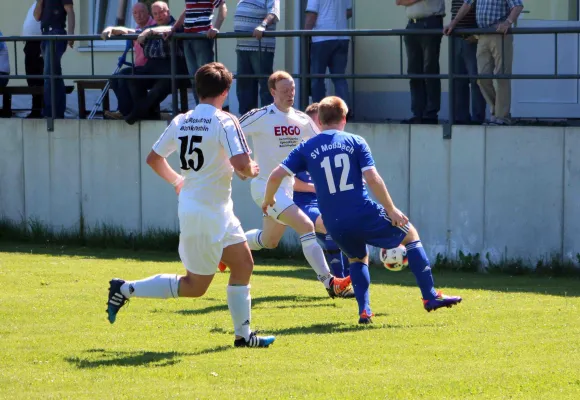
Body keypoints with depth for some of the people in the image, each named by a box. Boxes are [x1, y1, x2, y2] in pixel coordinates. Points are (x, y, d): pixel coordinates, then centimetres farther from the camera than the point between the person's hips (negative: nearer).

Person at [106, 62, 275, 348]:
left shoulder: (181, 121, 6)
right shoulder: (224, 122, -15)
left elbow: (153, 158, 12)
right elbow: (240, 163, -25)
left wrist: (177, 180, 28)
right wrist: (251, 171, -2)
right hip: (208, 214, -8)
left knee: (243, 265, 15)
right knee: (195, 287, -1)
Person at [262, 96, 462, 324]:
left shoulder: (306, 149, 7)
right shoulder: (355, 142, 2)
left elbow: (276, 176, 2)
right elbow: (372, 179, -7)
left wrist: (268, 200, 21)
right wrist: (391, 210, 0)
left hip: (336, 226, 3)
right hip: (365, 215, -2)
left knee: (358, 258, 31)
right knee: (410, 234, 21)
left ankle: (364, 311, 11)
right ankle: (430, 297, 16)